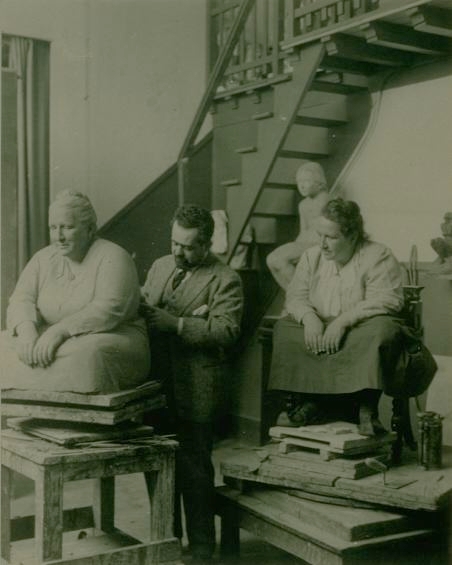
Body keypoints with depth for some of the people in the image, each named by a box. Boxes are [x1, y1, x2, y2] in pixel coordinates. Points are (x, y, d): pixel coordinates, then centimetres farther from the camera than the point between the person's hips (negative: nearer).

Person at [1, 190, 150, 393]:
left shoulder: (113, 258, -6)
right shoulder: (43, 259, 14)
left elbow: (109, 309, -20)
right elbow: (21, 300, 3)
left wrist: (60, 331, -29)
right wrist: (27, 330, -20)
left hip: (111, 338, -6)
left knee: (86, 353, -38)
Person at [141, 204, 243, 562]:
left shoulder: (225, 280, -7)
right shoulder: (160, 267, 15)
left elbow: (226, 330, -18)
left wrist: (176, 323, -23)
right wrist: (141, 310, -6)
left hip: (195, 390, -6)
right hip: (157, 384, 6)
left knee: (194, 468, 2)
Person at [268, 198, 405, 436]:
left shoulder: (378, 256, -5)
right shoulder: (311, 256, 12)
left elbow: (386, 301, -18)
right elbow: (295, 297, 5)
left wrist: (343, 321, -27)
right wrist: (309, 317, -18)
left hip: (359, 331, -4)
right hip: (318, 331, 5)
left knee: (381, 331, -36)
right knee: (284, 329, -19)